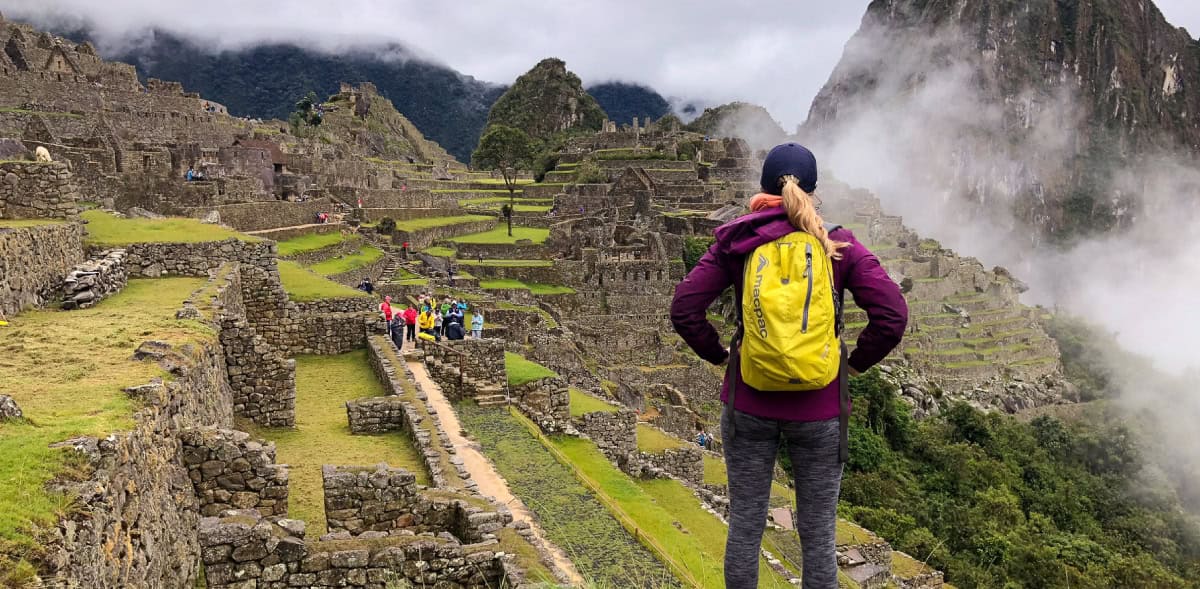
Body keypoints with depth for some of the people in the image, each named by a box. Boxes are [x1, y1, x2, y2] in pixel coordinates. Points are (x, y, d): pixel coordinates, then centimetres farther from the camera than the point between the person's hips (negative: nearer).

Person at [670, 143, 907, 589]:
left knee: (745, 525, 15)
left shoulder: (735, 243, -3)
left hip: (748, 404, 1)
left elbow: (684, 310, -8)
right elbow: (892, 315, -11)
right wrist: (855, 363, 2)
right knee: (818, 533, 13)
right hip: (819, 410, 0)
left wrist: (718, 355, 4)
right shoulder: (839, 244, -5)